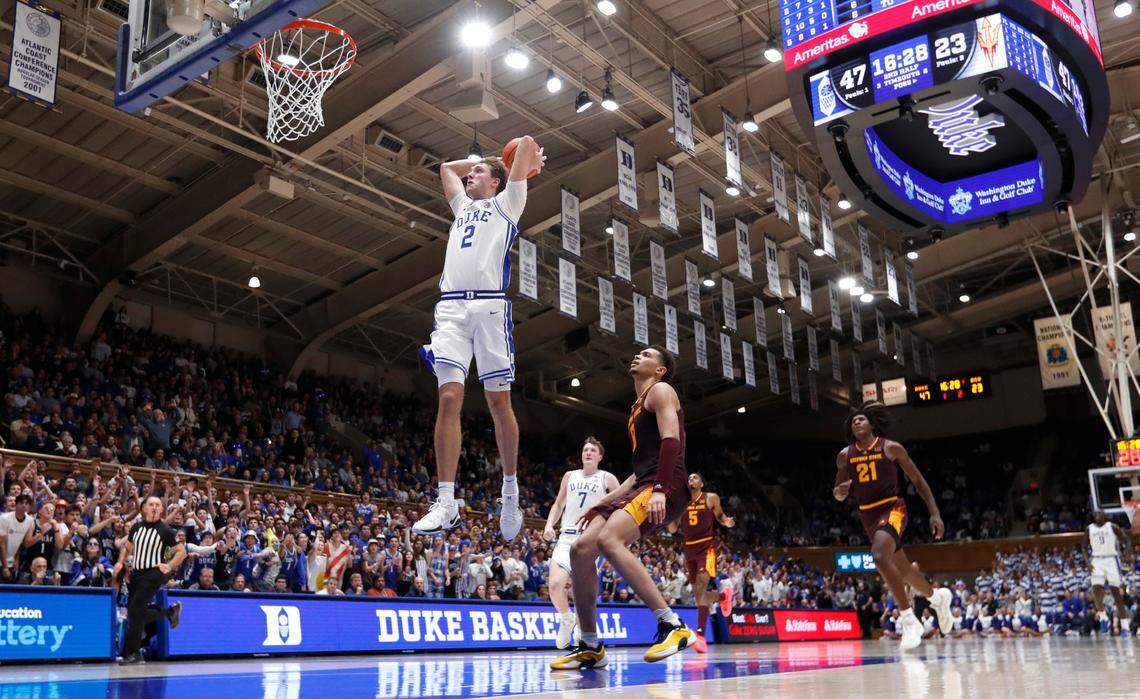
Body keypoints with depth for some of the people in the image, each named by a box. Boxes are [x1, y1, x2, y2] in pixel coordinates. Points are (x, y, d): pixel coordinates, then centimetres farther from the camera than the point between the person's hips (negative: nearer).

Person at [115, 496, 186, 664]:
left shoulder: (165, 530, -6)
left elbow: (182, 551, -1)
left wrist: (169, 566, -14)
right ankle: (170, 611, 31)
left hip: (154, 573, -6)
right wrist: (120, 563, 6)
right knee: (133, 612, 10)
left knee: (135, 611, -13)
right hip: (136, 572, 6)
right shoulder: (137, 526, 8)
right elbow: (127, 547, 22)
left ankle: (132, 653, -3)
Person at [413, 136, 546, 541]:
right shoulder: (463, 206, 31)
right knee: (449, 399, -9)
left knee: (498, 402, -4)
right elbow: (447, 166, 47)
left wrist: (527, 160, 33)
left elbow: (528, 143, 13)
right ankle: (446, 503, -13)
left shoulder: (505, 203, 16)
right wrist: (485, 161, 44)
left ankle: (511, 491, 9)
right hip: (451, 307, 4)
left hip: (490, 306, -4)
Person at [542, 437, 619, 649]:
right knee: (555, 584, -17)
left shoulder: (607, 479, 7)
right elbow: (558, 505, 22)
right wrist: (549, 525, 5)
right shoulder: (570, 476, 17)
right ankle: (566, 619, 12)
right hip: (567, 538, 2)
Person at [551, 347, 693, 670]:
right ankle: (589, 646, 6)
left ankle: (673, 625, -30)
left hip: (666, 487, -9)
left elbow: (671, 439, -14)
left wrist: (660, 490, -27)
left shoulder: (661, 391, 3)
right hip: (642, 485, 9)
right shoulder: (638, 407, 30)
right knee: (580, 549, -2)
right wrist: (605, 502, 28)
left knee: (608, 539, -32)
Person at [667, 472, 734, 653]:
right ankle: (723, 595, 44)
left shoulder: (711, 498, 1)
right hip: (689, 548, 5)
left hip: (706, 546, -5)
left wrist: (727, 522, -12)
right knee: (697, 593, 11)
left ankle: (700, 634, -26)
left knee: (701, 587, -21)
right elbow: (672, 529, 10)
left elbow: (720, 516, 11)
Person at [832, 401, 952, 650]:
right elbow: (837, 494, 11)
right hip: (868, 516, 5)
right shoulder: (845, 456, 3)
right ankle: (938, 596, 48)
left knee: (879, 555, -32)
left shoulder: (891, 448, -7)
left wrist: (935, 514, -5)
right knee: (903, 570, 17)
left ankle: (908, 619, -23)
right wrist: (840, 491, -14)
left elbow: (918, 481, 0)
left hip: (892, 508, -5)